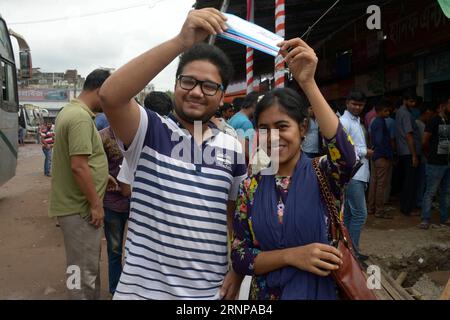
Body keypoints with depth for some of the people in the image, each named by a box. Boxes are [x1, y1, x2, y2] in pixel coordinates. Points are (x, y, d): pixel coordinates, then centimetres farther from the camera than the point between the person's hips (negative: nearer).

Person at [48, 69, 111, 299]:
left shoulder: (70, 110, 12)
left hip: (75, 203, 10)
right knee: (84, 269, 2)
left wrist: (99, 175, 18)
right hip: (80, 207, -10)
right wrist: (95, 204, -19)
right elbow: (78, 166, -26)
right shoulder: (81, 117, -21)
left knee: (89, 263, 22)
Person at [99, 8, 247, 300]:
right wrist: (180, 41, -33)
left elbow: (238, 213, 10)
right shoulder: (150, 131, -8)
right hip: (144, 287, -2)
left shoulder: (233, 148, 2)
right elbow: (110, 96, -28)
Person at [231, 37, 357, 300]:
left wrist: (308, 82, -39)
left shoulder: (323, 173, -12)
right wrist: (292, 255, -23)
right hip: (266, 293, 2)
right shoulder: (251, 187, -6)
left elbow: (347, 158, -36)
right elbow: (239, 257, -7)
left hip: (323, 292, -1)